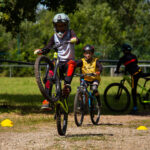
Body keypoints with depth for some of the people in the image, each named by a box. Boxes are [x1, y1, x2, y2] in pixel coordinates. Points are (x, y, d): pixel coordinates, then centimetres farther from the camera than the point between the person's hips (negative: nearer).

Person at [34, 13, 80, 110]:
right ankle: (47, 100, -24)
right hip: (58, 62, 3)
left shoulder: (70, 33, 1)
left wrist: (75, 39, -45)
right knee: (49, 75, -23)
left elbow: (77, 40, -20)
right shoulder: (54, 37, 10)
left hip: (68, 62, -2)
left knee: (72, 63, -37)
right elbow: (47, 48, 3)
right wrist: (40, 51, -19)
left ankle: (67, 85, -49)